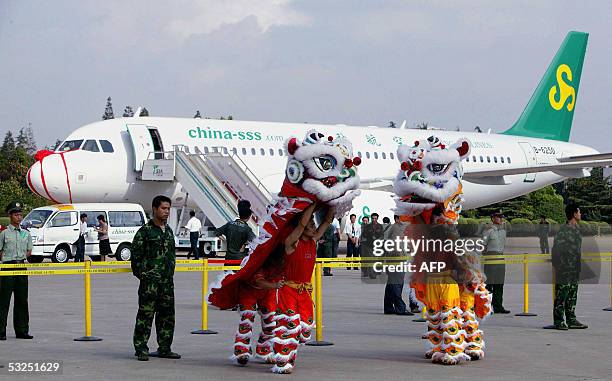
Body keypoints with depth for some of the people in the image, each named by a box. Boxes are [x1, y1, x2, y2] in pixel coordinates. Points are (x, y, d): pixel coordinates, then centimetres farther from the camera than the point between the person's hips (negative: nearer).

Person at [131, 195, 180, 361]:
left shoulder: (169, 231, 16)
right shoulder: (145, 231, -6)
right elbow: (135, 254, -6)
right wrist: (141, 274, -9)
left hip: (167, 280, 7)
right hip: (150, 280, -7)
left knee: (167, 314, 9)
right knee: (145, 314, -6)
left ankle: (164, 348, 17)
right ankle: (141, 349, -2)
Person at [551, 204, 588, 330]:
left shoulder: (576, 230, 15)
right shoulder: (564, 230, -13)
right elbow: (556, 249, -14)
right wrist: (558, 266, -16)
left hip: (575, 269, 9)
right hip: (565, 269, -9)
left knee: (572, 296, 11)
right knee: (561, 295, -5)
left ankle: (571, 320, 16)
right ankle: (559, 321, -2)